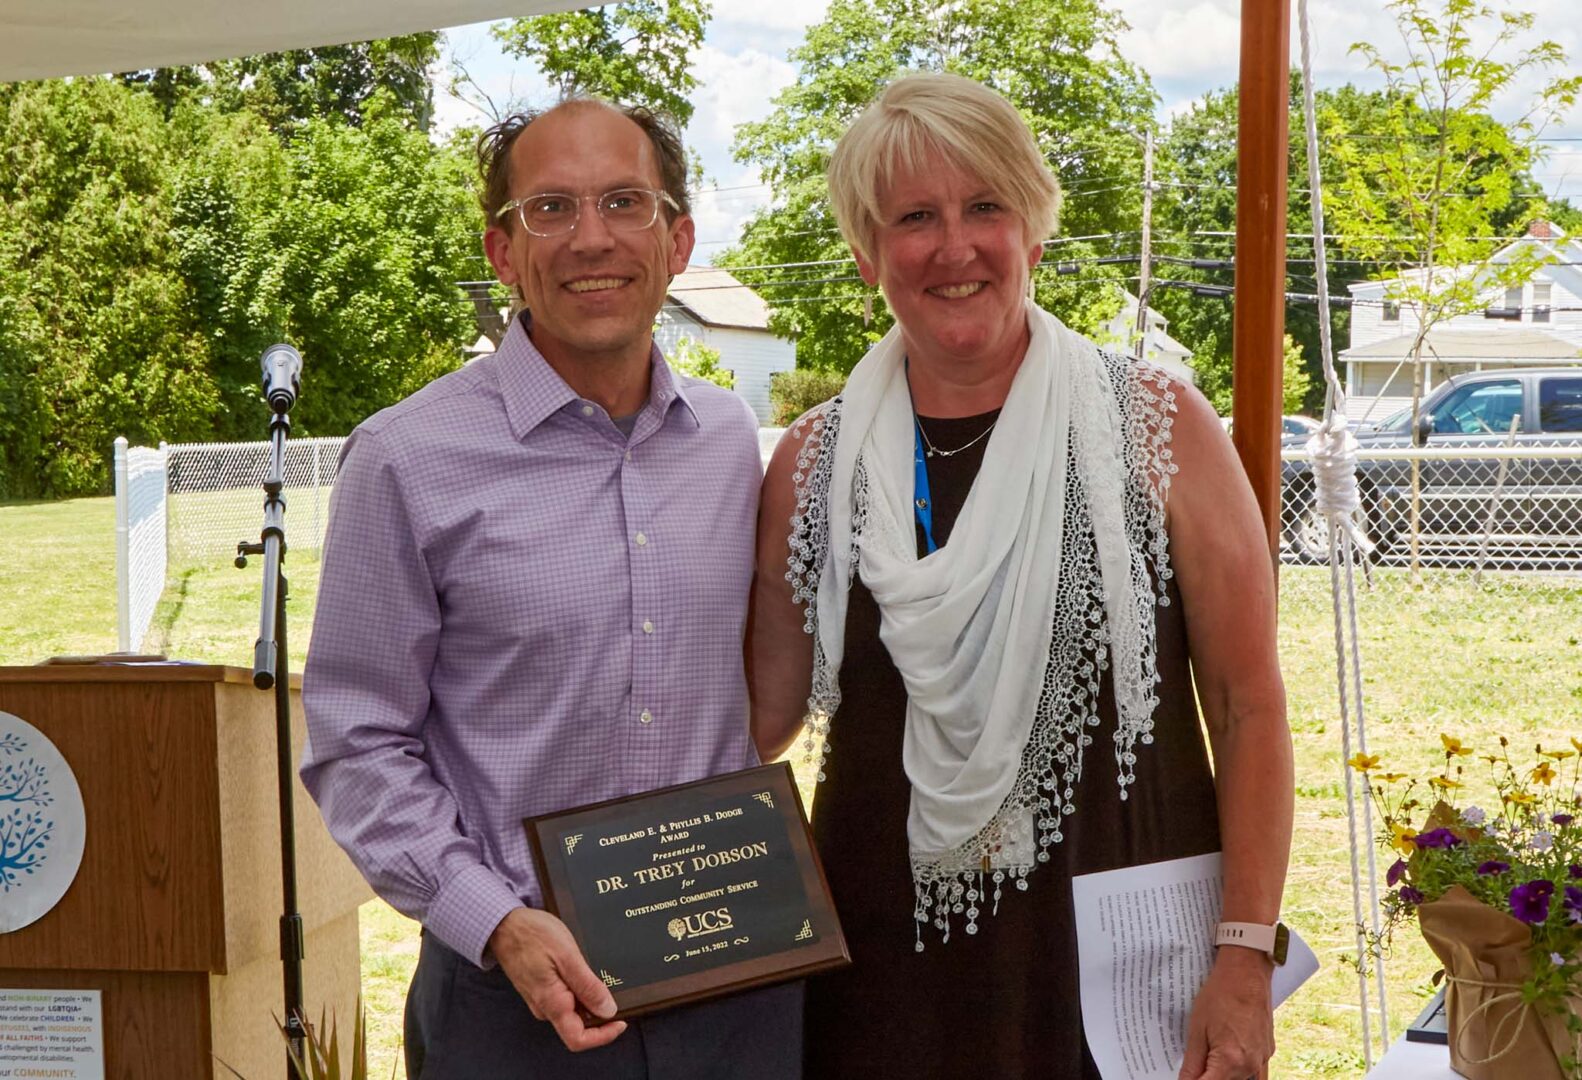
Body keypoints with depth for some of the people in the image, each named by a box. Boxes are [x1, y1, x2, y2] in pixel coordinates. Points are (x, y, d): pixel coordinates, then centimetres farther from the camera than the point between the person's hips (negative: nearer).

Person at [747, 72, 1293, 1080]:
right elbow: (770, 708, 7)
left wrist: (1247, 958, -11)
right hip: (892, 960, 2)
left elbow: (1250, 710, -5)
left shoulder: (1158, 426, -5)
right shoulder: (818, 459, 2)